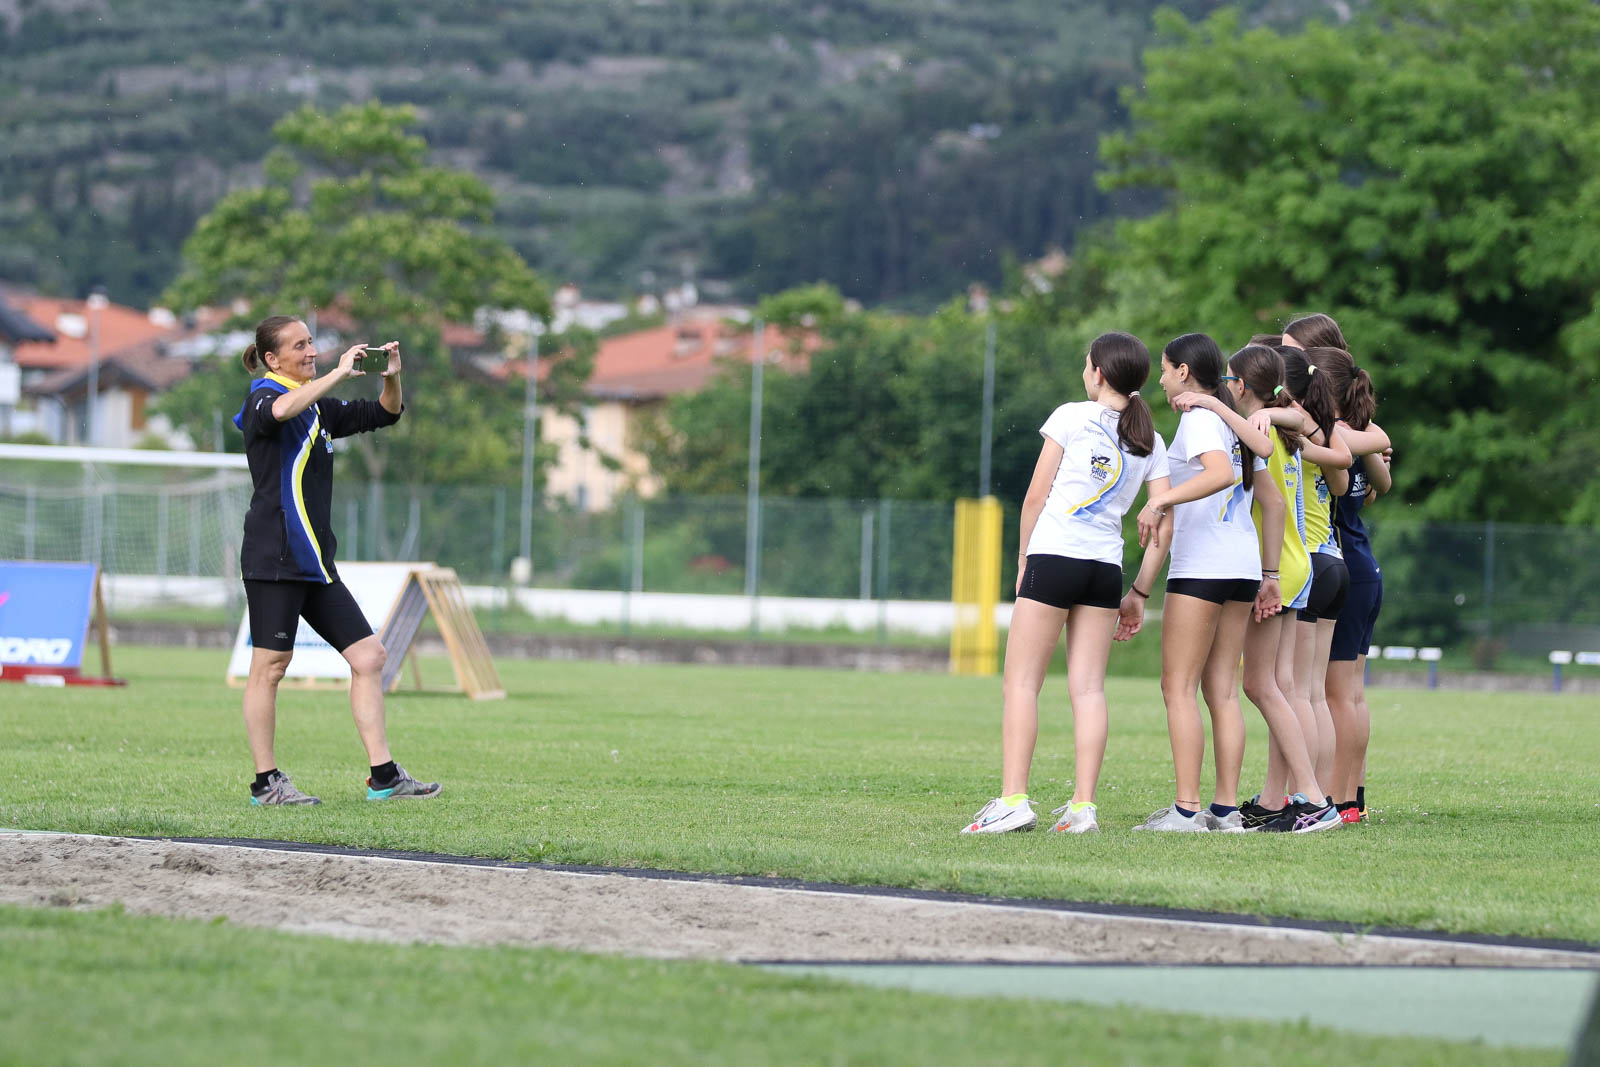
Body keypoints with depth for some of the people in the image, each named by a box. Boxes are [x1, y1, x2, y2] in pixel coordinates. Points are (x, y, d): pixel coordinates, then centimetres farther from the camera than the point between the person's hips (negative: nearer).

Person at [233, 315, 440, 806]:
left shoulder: (319, 407, 19)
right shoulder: (264, 399, -5)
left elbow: (383, 414, 26)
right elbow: (281, 410, -31)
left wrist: (392, 378, 5)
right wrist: (338, 373, -27)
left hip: (315, 561, 8)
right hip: (273, 559, -8)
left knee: (369, 656, 3)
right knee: (270, 667, -5)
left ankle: (383, 776, 4)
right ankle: (265, 782, 2)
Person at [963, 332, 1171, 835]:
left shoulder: (1071, 417, -1)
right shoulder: (1150, 442, 11)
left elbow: (1035, 496, -1)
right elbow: (1164, 522, 8)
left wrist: (1023, 559, 10)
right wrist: (1140, 592, 13)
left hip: (1054, 557, -5)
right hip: (1106, 567, 5)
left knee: (1022, 682, -3)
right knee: (1088, 688, 4)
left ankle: (1013, 799, -12)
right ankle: (1083, 806, -4)